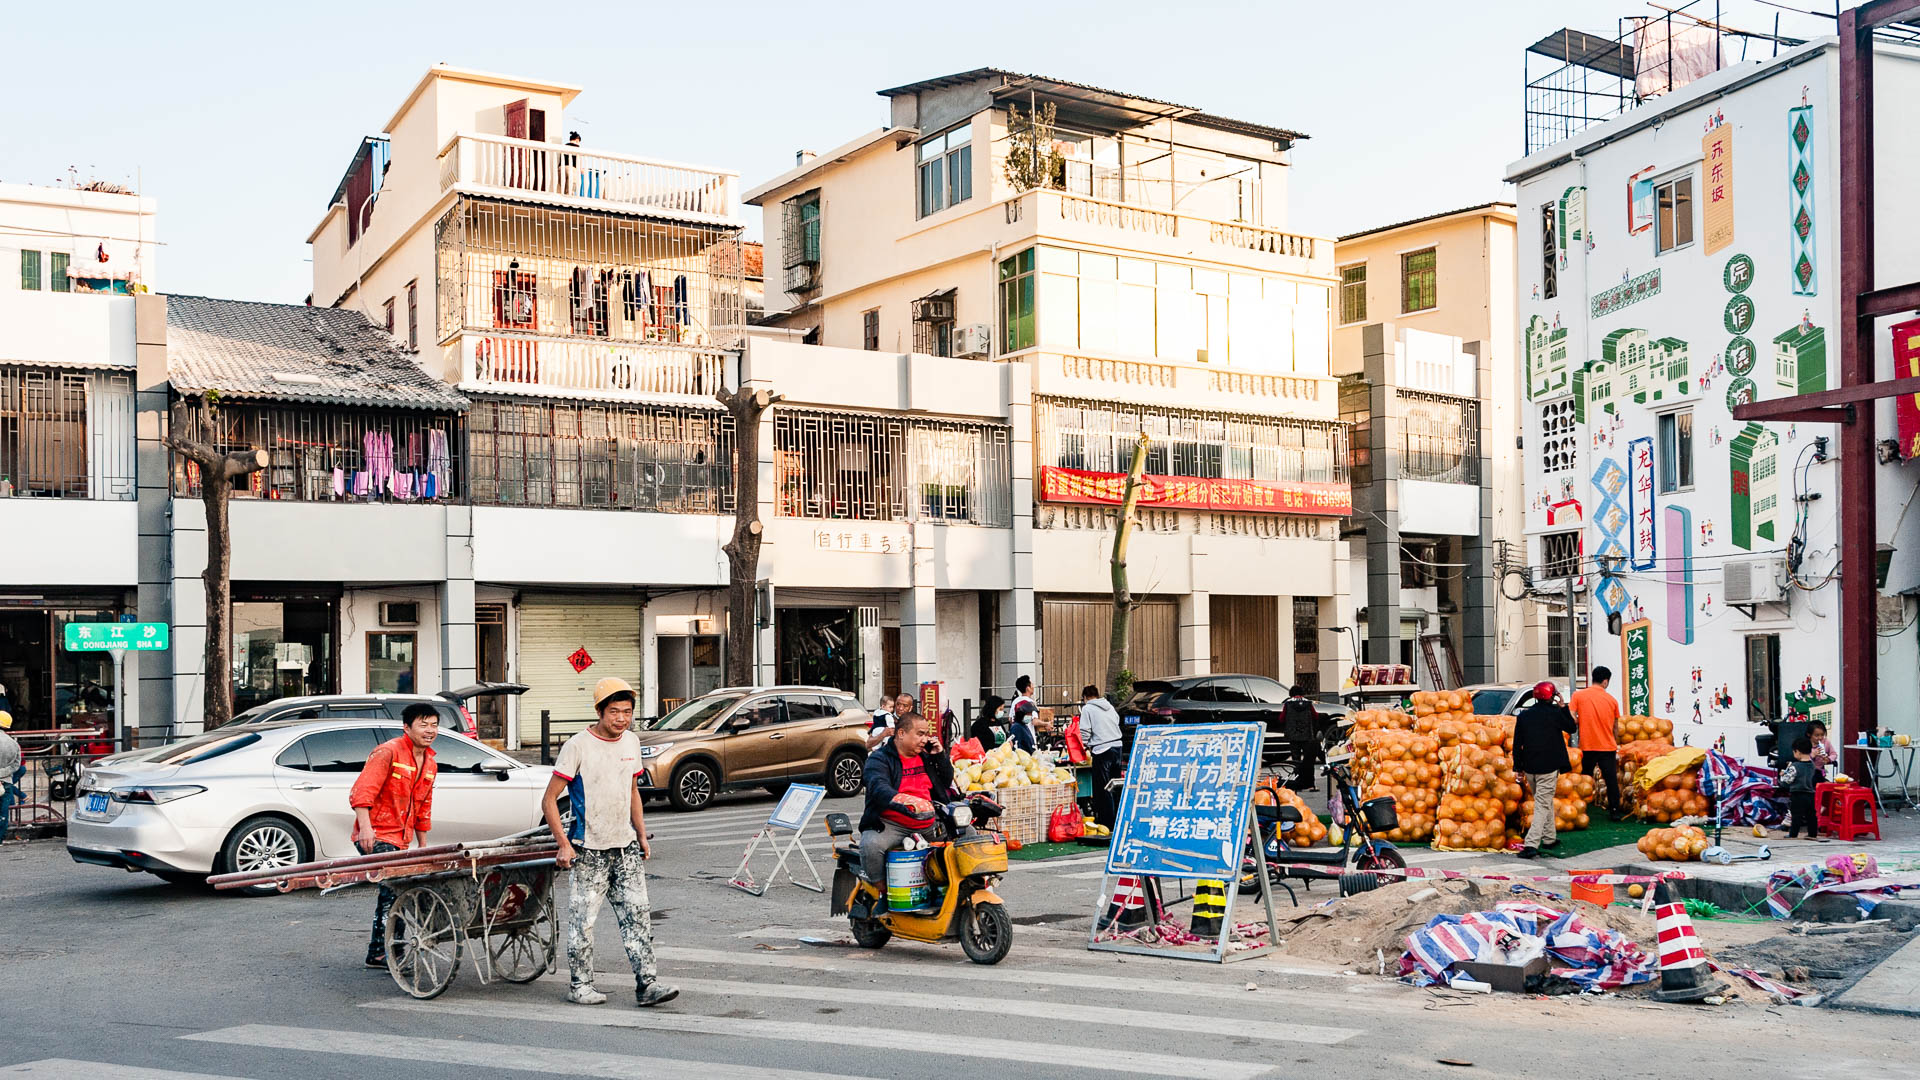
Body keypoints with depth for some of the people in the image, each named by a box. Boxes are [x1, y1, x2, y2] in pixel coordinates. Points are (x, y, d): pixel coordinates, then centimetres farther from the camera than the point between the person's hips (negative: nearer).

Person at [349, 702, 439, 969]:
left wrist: (423, 849, 23)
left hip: (400, 840, 9)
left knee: (391, 891, 14)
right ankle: (392, 952, -17)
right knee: (394, 887, -20)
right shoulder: (388, 752, -10)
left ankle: (376, 954, 26)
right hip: (375, 836, -9)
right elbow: (361, 792, -18)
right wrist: (365, 828, -29)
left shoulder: (430, 764, 14)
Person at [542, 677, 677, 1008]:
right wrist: (564, 844, -16)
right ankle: (580, 985, 15)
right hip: (589, 850, -5)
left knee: (637, 913, -1)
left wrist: (642, 835, 14)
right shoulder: (578, 746, -11)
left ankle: (647, 984, 0)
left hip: (626, 847, 5)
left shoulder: (632, 742, 7)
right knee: (583, 919, 1)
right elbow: (549, 800, -10)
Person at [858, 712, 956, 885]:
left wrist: (938, 756, 8)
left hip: (929, 824, 6)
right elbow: (879, 788, -24)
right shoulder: (879, 759, -4)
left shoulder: (925, 756, 18)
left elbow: (948, 781, 26)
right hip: (891, 823, -5)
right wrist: (904, 803, -44)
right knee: (870, 844, -35)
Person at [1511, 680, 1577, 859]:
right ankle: (1531, 845, -16)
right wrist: (1563, 707, 10)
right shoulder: (1554, 713, -8)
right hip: (1549, 767, -5)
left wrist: (1518, 765, 12)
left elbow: (1517, 743, 5)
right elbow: (1572, 728, 9)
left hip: (1529, 768, 5)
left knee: (1545, 802, 23)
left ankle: (1549, 838, 33)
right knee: (1543, 806, -4)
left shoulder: (1523, 715, 4)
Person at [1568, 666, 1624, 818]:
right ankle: (1614, 811, 8)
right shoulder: (1612, 700, 2)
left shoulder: (1578, 695, -4)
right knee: (1611, 780, 8)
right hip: (1608, 747, 1)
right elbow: (1615, 727, 11)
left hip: (1587, 746, -1)